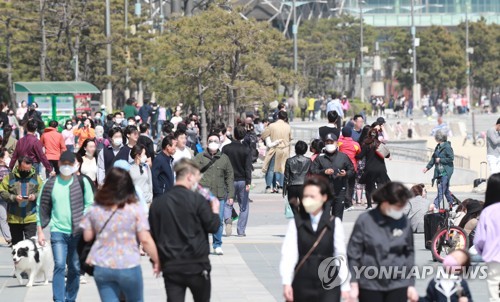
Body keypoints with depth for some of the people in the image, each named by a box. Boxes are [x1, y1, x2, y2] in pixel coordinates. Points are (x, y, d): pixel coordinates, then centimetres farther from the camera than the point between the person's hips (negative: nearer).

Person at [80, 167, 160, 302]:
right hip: (129, 267, -2)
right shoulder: (135, 209, -7)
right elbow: (145, 240, -10)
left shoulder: (95, 209, 1)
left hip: (102, 268, 2)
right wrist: (156, 260, 1)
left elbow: (87, 237, 7)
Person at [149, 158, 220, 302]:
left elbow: (153, 235, 7)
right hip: (197, 266, -2)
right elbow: (213, 226, -7)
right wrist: (215, 210, 13)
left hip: (171, 267, 2)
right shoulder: (197, 199, -10)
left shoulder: (157, 203, 2)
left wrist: (156, 260, 18)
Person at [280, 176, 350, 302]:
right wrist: (286, 283, -19)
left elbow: (340, 255, 1)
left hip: (329, 288, -1)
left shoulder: (334, 223, 0)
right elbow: (288, 253, -8)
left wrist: (345, 286, 1)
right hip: (302, 286, 1)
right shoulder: (296, 223, 0)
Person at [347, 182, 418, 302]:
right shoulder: (365, 221, -8)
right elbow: (353, 254, -4)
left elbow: (409, 254, 7)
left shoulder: (404, 222, -1)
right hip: (370, 285, -1)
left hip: (398, 284, 1)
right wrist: (353, 284, -5)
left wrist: (411, 284, 8)